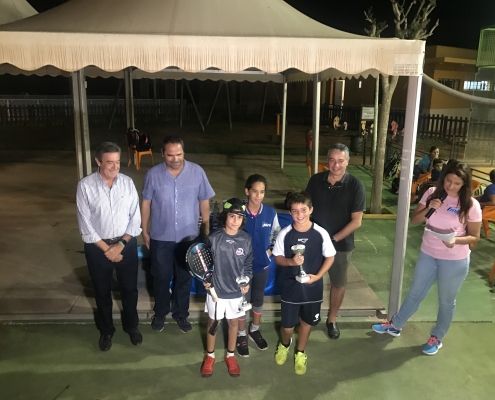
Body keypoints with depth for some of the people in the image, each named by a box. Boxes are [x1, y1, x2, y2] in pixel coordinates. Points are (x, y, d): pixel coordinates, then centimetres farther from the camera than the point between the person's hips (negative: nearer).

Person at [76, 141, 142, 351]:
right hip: (97, 247, -1)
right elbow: (85, 224, -11)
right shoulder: (85, 186, -13)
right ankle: (106, 330, 37)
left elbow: (135, 217, -3)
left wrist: (120, 244, -11)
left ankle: (131, 326, 38)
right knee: (102, 292, 15)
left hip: (126, 244, 2)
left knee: (129, 288, 15)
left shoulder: (127, 182, -6)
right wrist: (106, 249, -13)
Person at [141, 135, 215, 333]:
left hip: (188, 236, 1)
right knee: (161, 277, 14)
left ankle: (181, 313, 35)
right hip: (160, 237, 0)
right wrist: (144, 231, 2)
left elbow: (204, 202, -1)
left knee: (184, 277, 15)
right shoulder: (153, 174, -9)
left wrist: (207, 230, 1)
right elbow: (146, 203, 0)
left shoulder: (197, 172, -9)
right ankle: (160, 313, 37)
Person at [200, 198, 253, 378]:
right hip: (216, 289, -1)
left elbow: (249, 264, 4)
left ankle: (230, 356, 38)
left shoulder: (246, 239, -8)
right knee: (213, 322, 15)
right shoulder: (213, 238, -13)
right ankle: (209, 356, 36)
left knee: (234, 322, 17)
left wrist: (247, 281, -8)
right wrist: (205, 280, -13)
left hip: (237, 291, 1)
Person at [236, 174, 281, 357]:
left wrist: (271, 250, -5)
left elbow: (277, 234, 6)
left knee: (259, 298, 20)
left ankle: (255, 330, 42)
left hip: (263, 264, 3)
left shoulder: (271, 213, -10)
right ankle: (241, 335, 32)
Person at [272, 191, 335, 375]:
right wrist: (291, 261, -24)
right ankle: (284, 345, 45)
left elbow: (330, 257, -3)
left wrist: (317, 276, -16)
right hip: (291, 287, 0)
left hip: (313, 287, 1)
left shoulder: (321, 233, -14)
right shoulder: (285, 234, -14)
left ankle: (300, 353, 44)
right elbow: (277, 257, -3)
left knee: (307, 322, 19)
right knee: (287, 325, 10)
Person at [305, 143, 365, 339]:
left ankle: (332, 320, 34)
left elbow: (356, 221, -12)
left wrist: (334, 238, -17)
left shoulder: (355, 186, -13)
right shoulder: (316, 180, -5)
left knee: (338, 284, 14)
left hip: (341, 244, -1)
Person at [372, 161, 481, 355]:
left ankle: (437, 337, 35)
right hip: (427, 254, 3)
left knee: (446, 301, 15)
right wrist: (428, 209, -21)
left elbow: (474, 236, -8)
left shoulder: (471, 204, -14)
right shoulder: (432, 193, -6)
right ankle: (395, 325, 36)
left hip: (455, 261, -3)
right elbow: (414, 220, -2)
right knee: (415, 293, 18)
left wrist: (456, 240, -27)